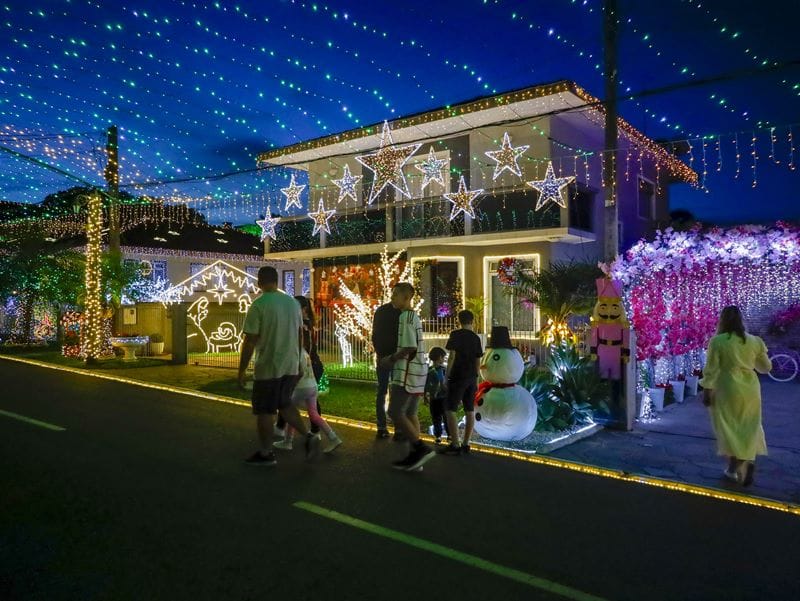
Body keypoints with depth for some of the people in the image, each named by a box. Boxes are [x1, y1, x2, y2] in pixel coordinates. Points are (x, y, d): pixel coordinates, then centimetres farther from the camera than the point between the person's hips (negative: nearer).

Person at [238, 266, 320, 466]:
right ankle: (308, 436, 10)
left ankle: (266, 454, 17)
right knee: (284, 404, 21)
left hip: (268, 367, -6)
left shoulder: (258, 305, -14)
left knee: (264, 411, 7)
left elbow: (250, 341, -15)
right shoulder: (293, 302, 5)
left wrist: (242, 370, -7)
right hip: (290, 366, 6)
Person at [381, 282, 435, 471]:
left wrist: (391, 359, -9)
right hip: (415, 371, 10)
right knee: (410, 413, 10)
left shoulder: (405, 316, -14)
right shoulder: (413, 316, 17)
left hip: (407, 372, -10)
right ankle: (414, 455, 13)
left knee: (395, 413, -6)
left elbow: (409, 347, -21)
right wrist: (394, 357, 16)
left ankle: (421, 448, -6)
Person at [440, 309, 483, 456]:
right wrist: (476, 379, 18)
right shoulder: (476, 338, 10)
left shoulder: (455, 334, -5)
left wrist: (447, 376, -7)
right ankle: (465, 444, 9)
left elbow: (452, 356, -12)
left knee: (450, 410, -5)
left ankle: (455, 445, -11)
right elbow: (478, 361, 12)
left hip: (458, 377, -6)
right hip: (471, 378, 6)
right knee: (469, 411, 7)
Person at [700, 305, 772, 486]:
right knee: (749, 427, 14)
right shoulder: (754, 341, 0)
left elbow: (711, 370, -11)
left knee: (729, 427, 9)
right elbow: (766, 367, 11)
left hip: (728, 390, -3)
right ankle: (748, 461, 1)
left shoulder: (717, 341, -11)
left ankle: (735, 467, 9)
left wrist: (707, 391, -3)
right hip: (750, 389, 3)